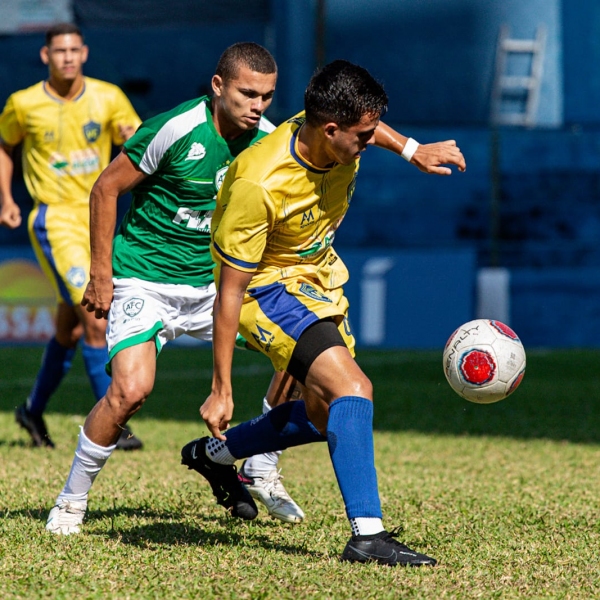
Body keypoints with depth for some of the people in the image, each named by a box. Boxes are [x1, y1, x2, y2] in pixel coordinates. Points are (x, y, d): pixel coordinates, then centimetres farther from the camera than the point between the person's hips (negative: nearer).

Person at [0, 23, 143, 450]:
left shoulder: (108, 98, 0)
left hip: (97, 218, 4)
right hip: (54, 220, -4)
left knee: (70, 328, 14)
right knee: (96, 320, -17)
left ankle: (34, 410, 33)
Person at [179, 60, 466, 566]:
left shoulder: (337, 134, -16)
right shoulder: (259, 184, -34)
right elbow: (230, 290, -27)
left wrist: (412, 150, 7)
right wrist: (221, 389, -24)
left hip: (319, 278, 8)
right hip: (267, 287, -8)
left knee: (325, 416, 16)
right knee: (352, 389, -26)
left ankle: (215, 453, 38)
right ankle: (367, 535, -28)